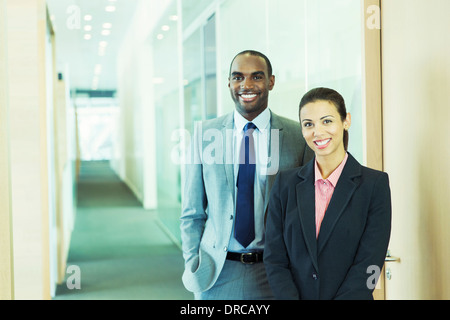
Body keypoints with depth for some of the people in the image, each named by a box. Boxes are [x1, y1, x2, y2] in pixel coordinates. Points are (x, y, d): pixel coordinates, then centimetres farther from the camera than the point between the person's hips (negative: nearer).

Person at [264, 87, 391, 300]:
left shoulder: (375, 184, -1)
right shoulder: (285, 183, 6)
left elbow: (369, 265, -7)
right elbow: (274, 258, 2)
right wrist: (289, 297, -12)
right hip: (295, 294, 1)